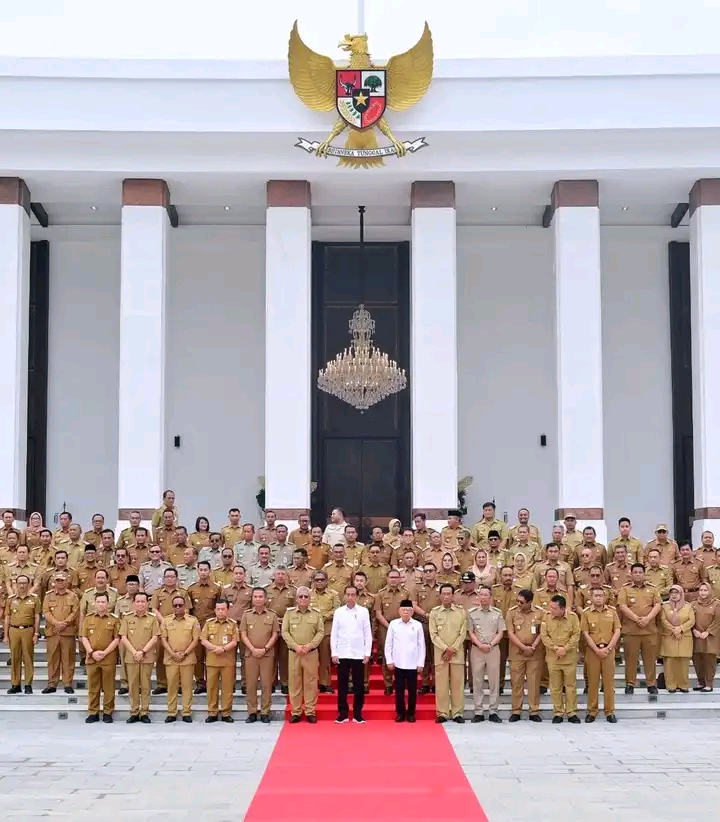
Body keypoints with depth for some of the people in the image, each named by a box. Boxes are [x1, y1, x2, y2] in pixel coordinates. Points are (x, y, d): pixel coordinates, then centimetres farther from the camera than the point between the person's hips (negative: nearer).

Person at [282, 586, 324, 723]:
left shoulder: (316, 614, 4)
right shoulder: (289, 613, 4)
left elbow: (320, 632, 0)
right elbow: (285, 632, -1)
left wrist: (309, 646, -14)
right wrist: (296, 646, -13)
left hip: (311, 653, 0)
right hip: (294, 653, 0)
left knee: (310, 682, 2)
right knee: (295, 682, 4)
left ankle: (310, 712, 9)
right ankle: (295, 712, 10)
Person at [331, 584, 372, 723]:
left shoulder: (364, 611, 2)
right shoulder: (338, 612, 3)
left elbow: (368, 633, 3)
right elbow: (334, 634, 4)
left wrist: (367, 653, -2)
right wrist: (334, 653, -1)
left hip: (359, 654, 0)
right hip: (342, 654, 1)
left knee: (359, 685, 3)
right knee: (342, 684, 4)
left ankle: (357, 714, 11)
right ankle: (343, 713, 11)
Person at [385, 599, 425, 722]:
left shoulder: (417, 625, -1)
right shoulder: (393, 624, 0)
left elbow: (421, 645, 2)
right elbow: (388, 644, 5)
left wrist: (421, 663, 0)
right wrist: (389, 661, 0)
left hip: (413, 664, 0)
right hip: (398, 664, 0)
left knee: (412, 690, 5)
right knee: (399, 689, 5)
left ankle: (411, 713, 16)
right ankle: (400, 713, 15)